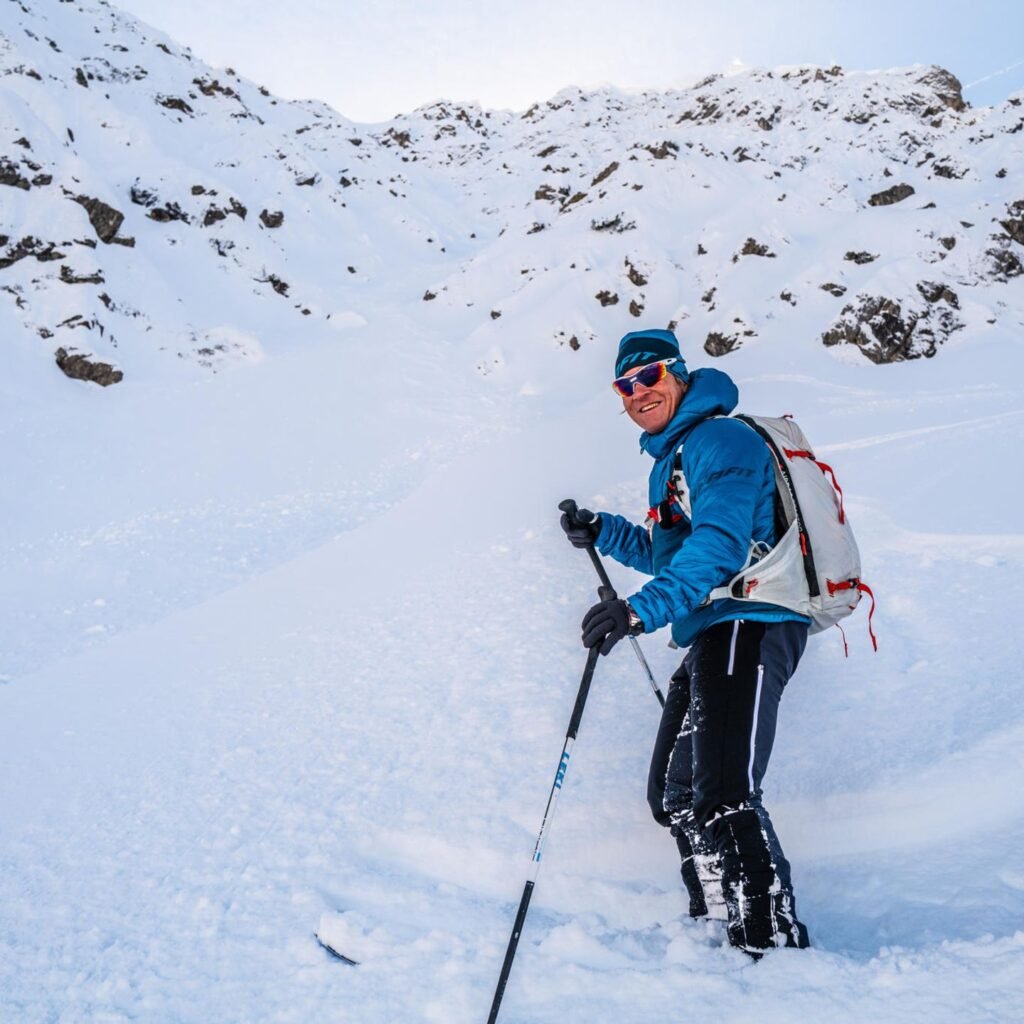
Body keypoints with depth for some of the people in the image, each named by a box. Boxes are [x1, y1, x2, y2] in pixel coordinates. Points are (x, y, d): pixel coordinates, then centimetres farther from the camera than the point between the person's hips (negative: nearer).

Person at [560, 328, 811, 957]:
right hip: (713, 636, 11)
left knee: (722, 794, -20)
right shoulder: (670, 461, 23)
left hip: (749, 626, -11)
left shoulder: (718, 438, -8)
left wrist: (642, 610, -34)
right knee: (675, 793, 15)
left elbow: (719, 545, -24)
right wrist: (603, 534, 22)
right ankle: (720, 931, 27)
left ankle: (777, 946, -13)